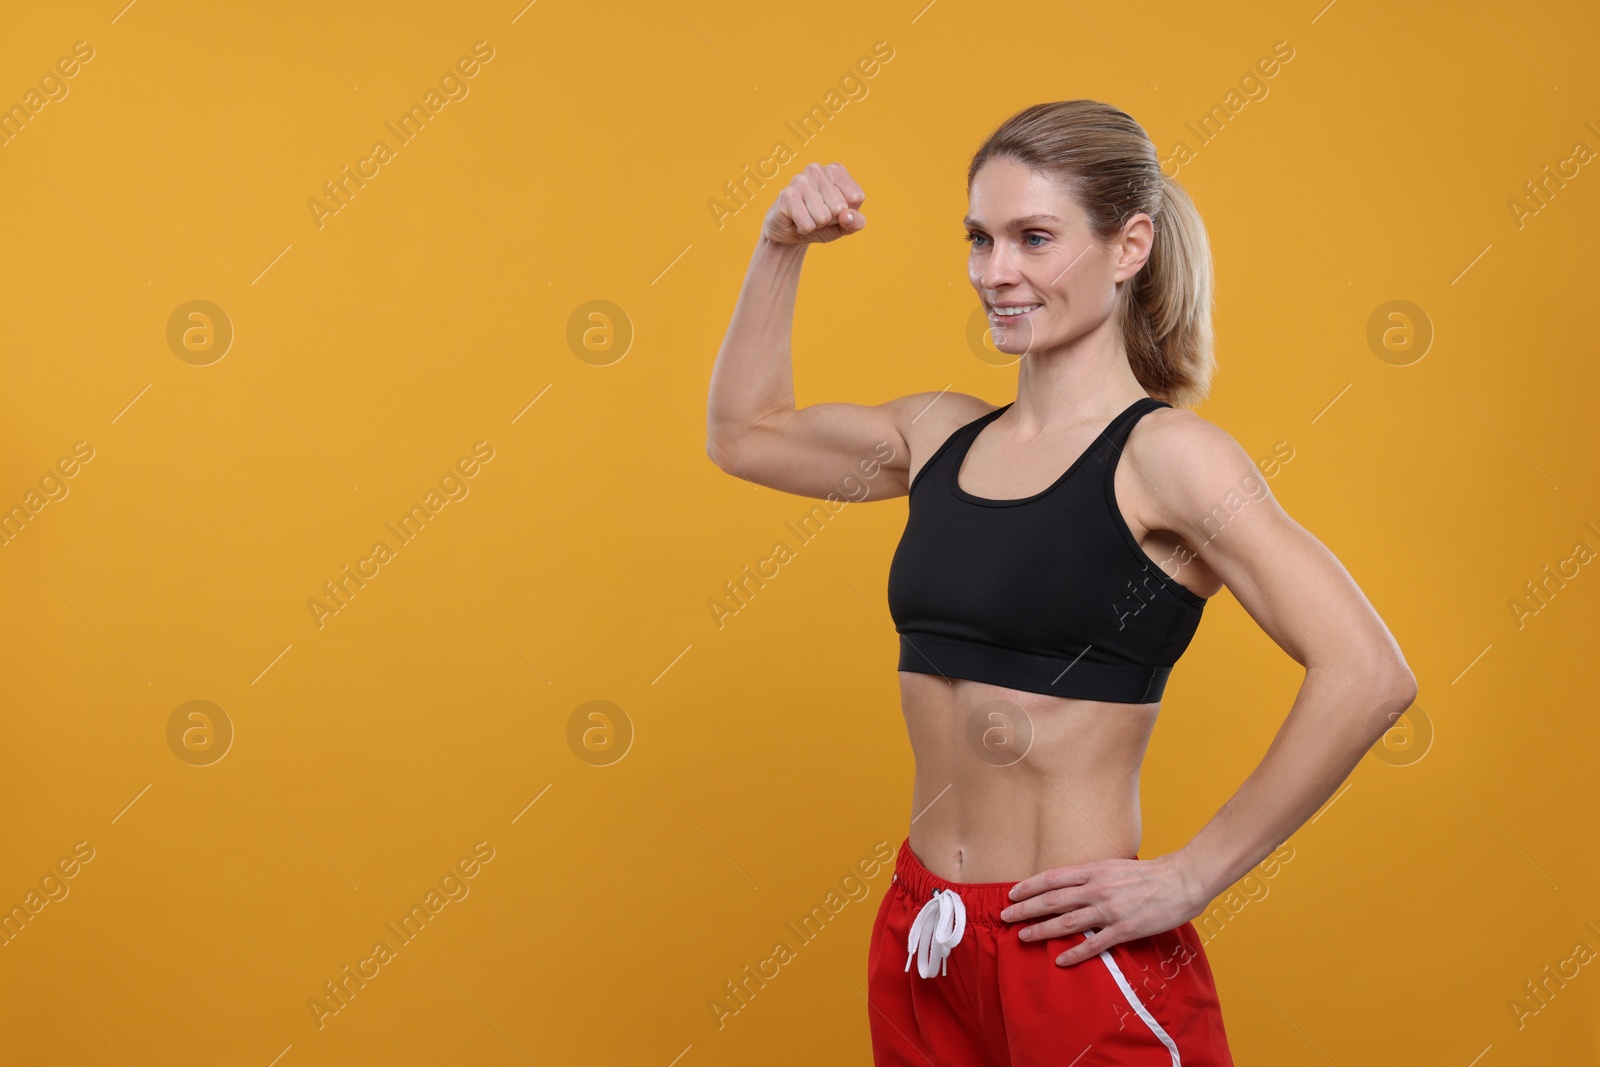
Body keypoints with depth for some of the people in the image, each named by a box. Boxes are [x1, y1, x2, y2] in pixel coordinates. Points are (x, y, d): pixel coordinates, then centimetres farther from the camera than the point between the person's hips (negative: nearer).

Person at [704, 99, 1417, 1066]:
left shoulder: (1164, 455, -12)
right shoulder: (944, 435, 7)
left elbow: (1367, 676, -21)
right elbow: (746, 432, 21)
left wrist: (1189, 879, -16)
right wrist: (783, 248, 11)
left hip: (1079, 955, -6)